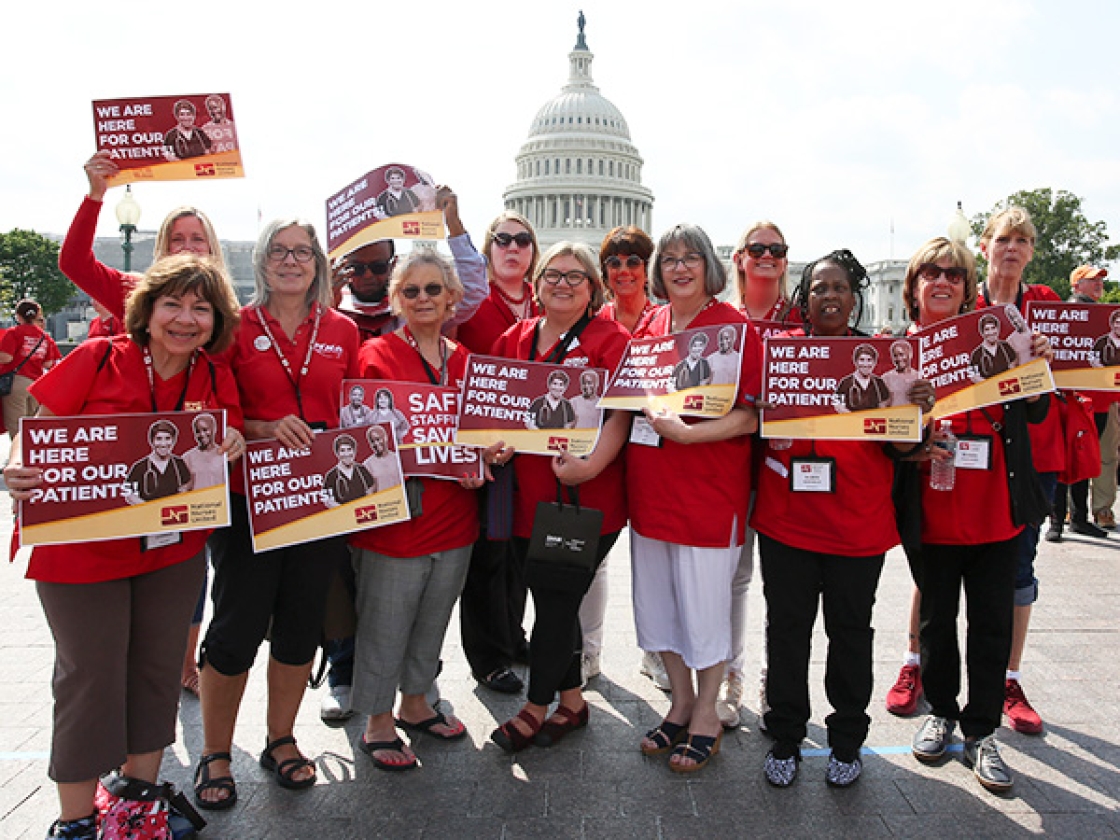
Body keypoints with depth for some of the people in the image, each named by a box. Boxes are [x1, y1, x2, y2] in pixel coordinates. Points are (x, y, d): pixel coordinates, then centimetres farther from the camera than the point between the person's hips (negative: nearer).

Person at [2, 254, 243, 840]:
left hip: (174, 552, 4)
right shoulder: (98, 359, -12)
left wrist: (233, 448, -18)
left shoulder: (216, 378, -2)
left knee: (156, 672, 14)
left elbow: (227, 451, 5)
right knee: (90, 678, 6)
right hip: (80, 549, -3)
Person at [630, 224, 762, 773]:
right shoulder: (650, 325, 10)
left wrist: (686, 433, -24)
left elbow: (751, 416, -14)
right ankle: (680, 702, 34)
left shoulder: (735, 327, -8)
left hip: (709, 490, -6)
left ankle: (706, 715, 25)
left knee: (704, 606, 4)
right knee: (656, 600, 15)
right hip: (650, 486, 6)